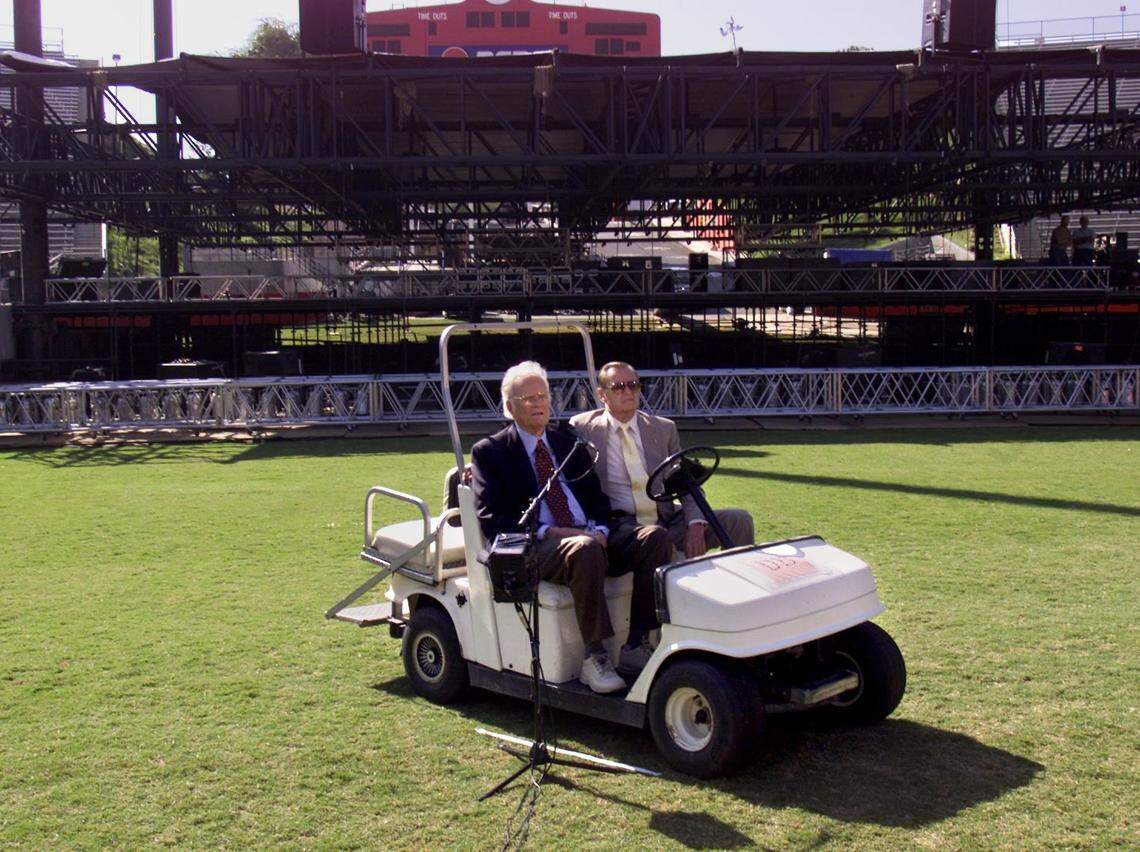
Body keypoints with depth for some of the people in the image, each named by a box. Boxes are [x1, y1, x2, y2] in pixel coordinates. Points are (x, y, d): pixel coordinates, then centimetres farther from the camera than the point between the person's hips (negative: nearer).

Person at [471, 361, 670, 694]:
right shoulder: (490, 452, 6)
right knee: (584, 550, -37)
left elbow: (598, 500, 18)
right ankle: (594, 659, -30)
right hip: (533, 549, -6)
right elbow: (491, 519, -5)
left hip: (589, 539, 6)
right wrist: (547, 532, -17)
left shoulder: (569, 444, 22)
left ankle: (636, 644, -14)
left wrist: (599, 531, -6)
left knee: (656, 539, -17)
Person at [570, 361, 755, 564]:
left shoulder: (664, 429, 13)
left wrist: (696, 525, -10)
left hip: (667, 520, 4)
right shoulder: (582, 428, 5)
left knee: (739, 520, -11)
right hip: (620, 527, -4)